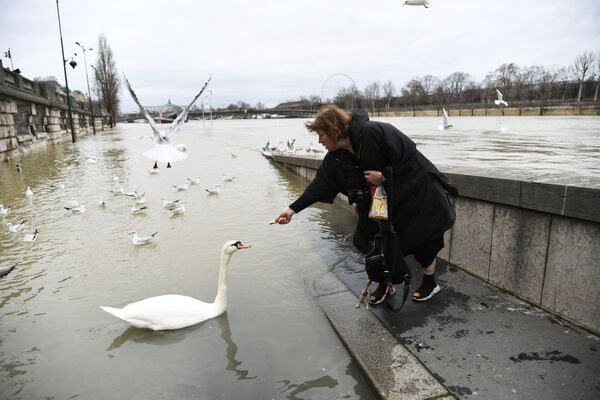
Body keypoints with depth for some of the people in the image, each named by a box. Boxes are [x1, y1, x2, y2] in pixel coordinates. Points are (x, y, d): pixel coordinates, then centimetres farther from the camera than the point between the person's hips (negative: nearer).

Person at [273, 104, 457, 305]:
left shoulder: (373, 132, -31)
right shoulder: (335, 159, -9)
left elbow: (408, 153, -27)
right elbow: (320, 185, -10)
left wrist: (383, 175, -25)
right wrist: (293, 209, -14)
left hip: (416, 193, -6)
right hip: (382, 201, 6)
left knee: (421, 240, 5)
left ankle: (430, 282, 30)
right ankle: (384, 284, 29)